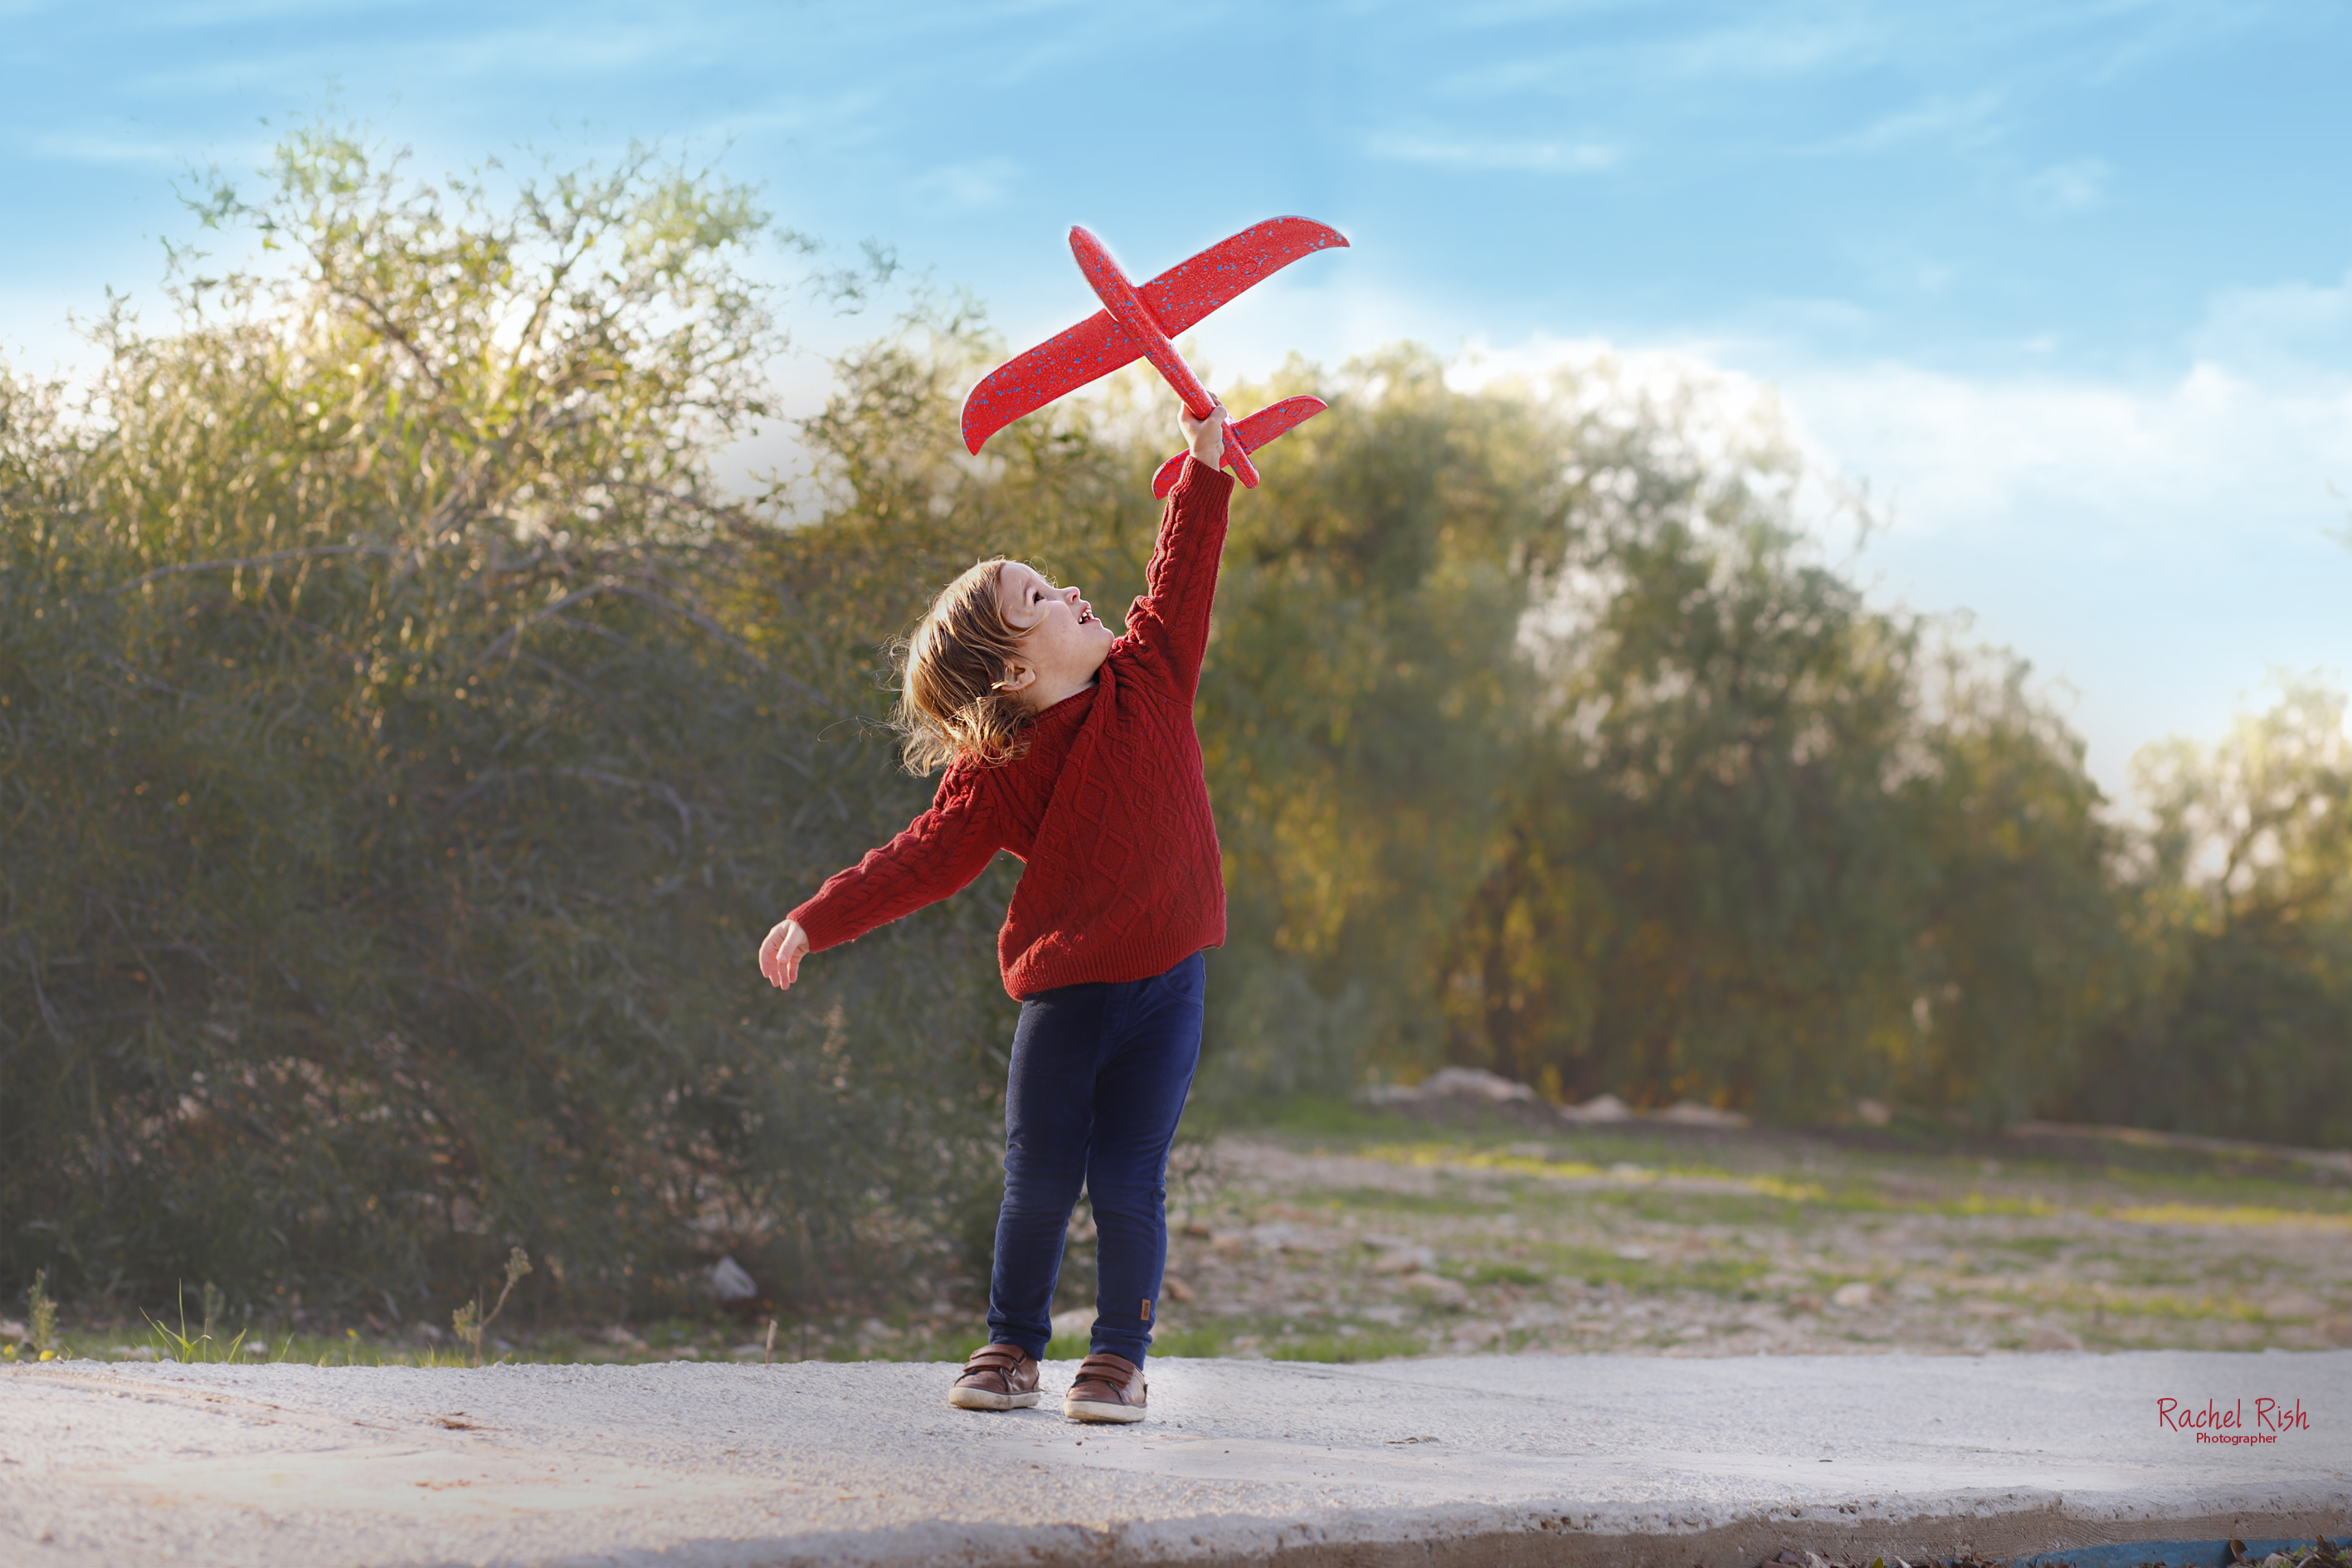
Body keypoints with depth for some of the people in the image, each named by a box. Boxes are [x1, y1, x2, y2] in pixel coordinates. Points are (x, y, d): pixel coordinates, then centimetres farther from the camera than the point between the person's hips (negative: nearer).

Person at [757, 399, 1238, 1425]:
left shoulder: (1147, 677, 3)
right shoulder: (1000, 775, -6)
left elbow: (1180, 580, 8)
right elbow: (926, 859, -5)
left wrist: (1205, 459, 3)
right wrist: (815, 924, -11)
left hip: (1164, 987, 1)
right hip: (1062, 992, -1)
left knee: (1126, 1185, -4)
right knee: (1038, 1183, 2)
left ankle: (1121, 1353, 12)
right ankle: (1012, 1345, 22)